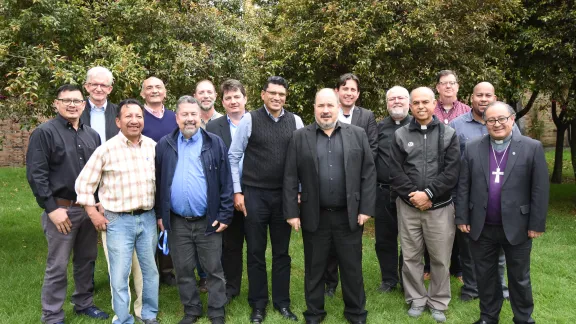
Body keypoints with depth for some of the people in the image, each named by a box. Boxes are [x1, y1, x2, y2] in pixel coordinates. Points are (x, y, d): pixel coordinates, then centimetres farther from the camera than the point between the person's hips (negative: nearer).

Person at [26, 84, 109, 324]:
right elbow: (36, 175, -12)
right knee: (58, 265, 3)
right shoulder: (44, 133, -7)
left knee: (87, 260, 15)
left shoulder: (92, 135, 11)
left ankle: (84, 303, 32)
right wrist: (52, 208, -16)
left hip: (89, 207, 6)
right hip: (61, 208, -5)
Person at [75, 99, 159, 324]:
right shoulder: (107, 149, -9)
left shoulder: (153, 146, 2)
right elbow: (84, 183, -3)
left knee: (150, 270, 15)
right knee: (119, 276, 3)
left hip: (148, 218, 4)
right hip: (119, 221, -3)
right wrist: (93, 214, -5)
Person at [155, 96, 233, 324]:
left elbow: (226, 182, -3)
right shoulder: (165, 145, 3)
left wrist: (225, 215, -7)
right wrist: (159, 213, 5)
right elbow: (158, 182, 9)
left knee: (213, 270, 8)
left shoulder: (215, 144, -2)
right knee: (183, 270, 13)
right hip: (177, 221, 2)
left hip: (208, 221, -2)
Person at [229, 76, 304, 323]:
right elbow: (234, 156, -2)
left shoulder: (295, 121, 1)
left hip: (284, 195, 2)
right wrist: (237, 191, -4)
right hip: (254, 194, -1)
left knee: (281, 252, 13)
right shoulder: (249, 120, -4)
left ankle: (282, 302, 28)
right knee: (255, 252, 9)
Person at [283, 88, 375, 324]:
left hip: (349, 216, 0)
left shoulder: (358, 135, 3)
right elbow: (290, 177, -1)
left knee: (352, 269, 12)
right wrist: (292, 212, -6)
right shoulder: (300, 137, 1)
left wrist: (366, 208, -5)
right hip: (314, 216, 0)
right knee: (314, 269, 13)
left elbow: (368, 173, 1)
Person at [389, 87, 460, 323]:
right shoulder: (400, 135, 4)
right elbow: (395, 172, -2)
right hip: (408, 207, 1)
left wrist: (428, 194, -15)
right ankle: (416, 299, 27)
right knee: (411, 257, 9)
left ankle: (438, 303, 24)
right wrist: (413, 195, -12)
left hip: (440, 207, -1)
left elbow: (452, 172, -6)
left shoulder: (448, 134, 2)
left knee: (440, 259, 7)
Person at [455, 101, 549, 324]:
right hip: (481, 228, 2)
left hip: (516, 227, -2)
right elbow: (463, 187, 2)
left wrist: (536, 223, -7)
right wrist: (462, 218, 0)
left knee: (519, 278, 13)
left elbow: (540, 190, -5)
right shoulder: (472, 148, 1)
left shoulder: (532, 148, -4)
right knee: (485, 277, 15)